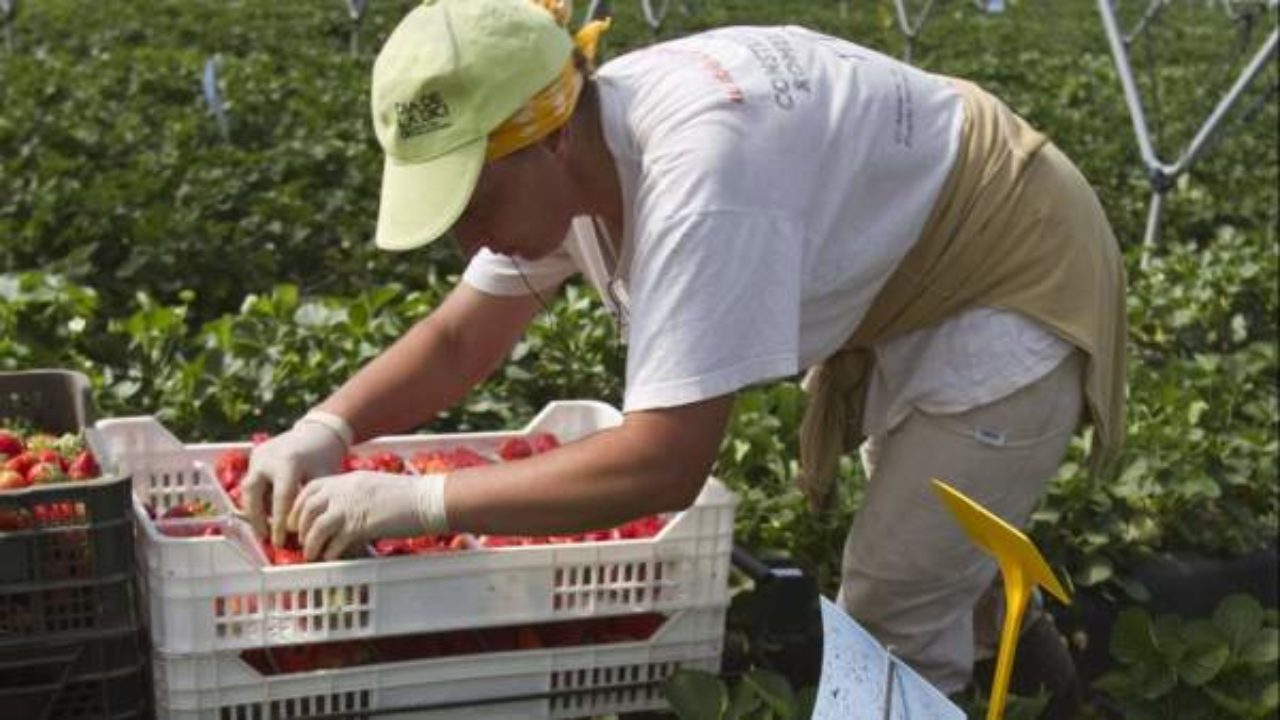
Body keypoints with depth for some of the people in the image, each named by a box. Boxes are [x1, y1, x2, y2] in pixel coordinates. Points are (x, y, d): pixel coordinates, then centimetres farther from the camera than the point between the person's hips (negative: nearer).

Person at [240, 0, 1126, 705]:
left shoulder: (696, 169, -40)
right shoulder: (563, 153, -12)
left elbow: (664, 466, -42)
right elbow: (462, 336, -3)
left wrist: (414, 500, -38)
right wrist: (323, 430, -20)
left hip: (1010, 286, -8)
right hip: (909, 291, 9)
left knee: (894, 624, -6)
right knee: (901, 590, 23)